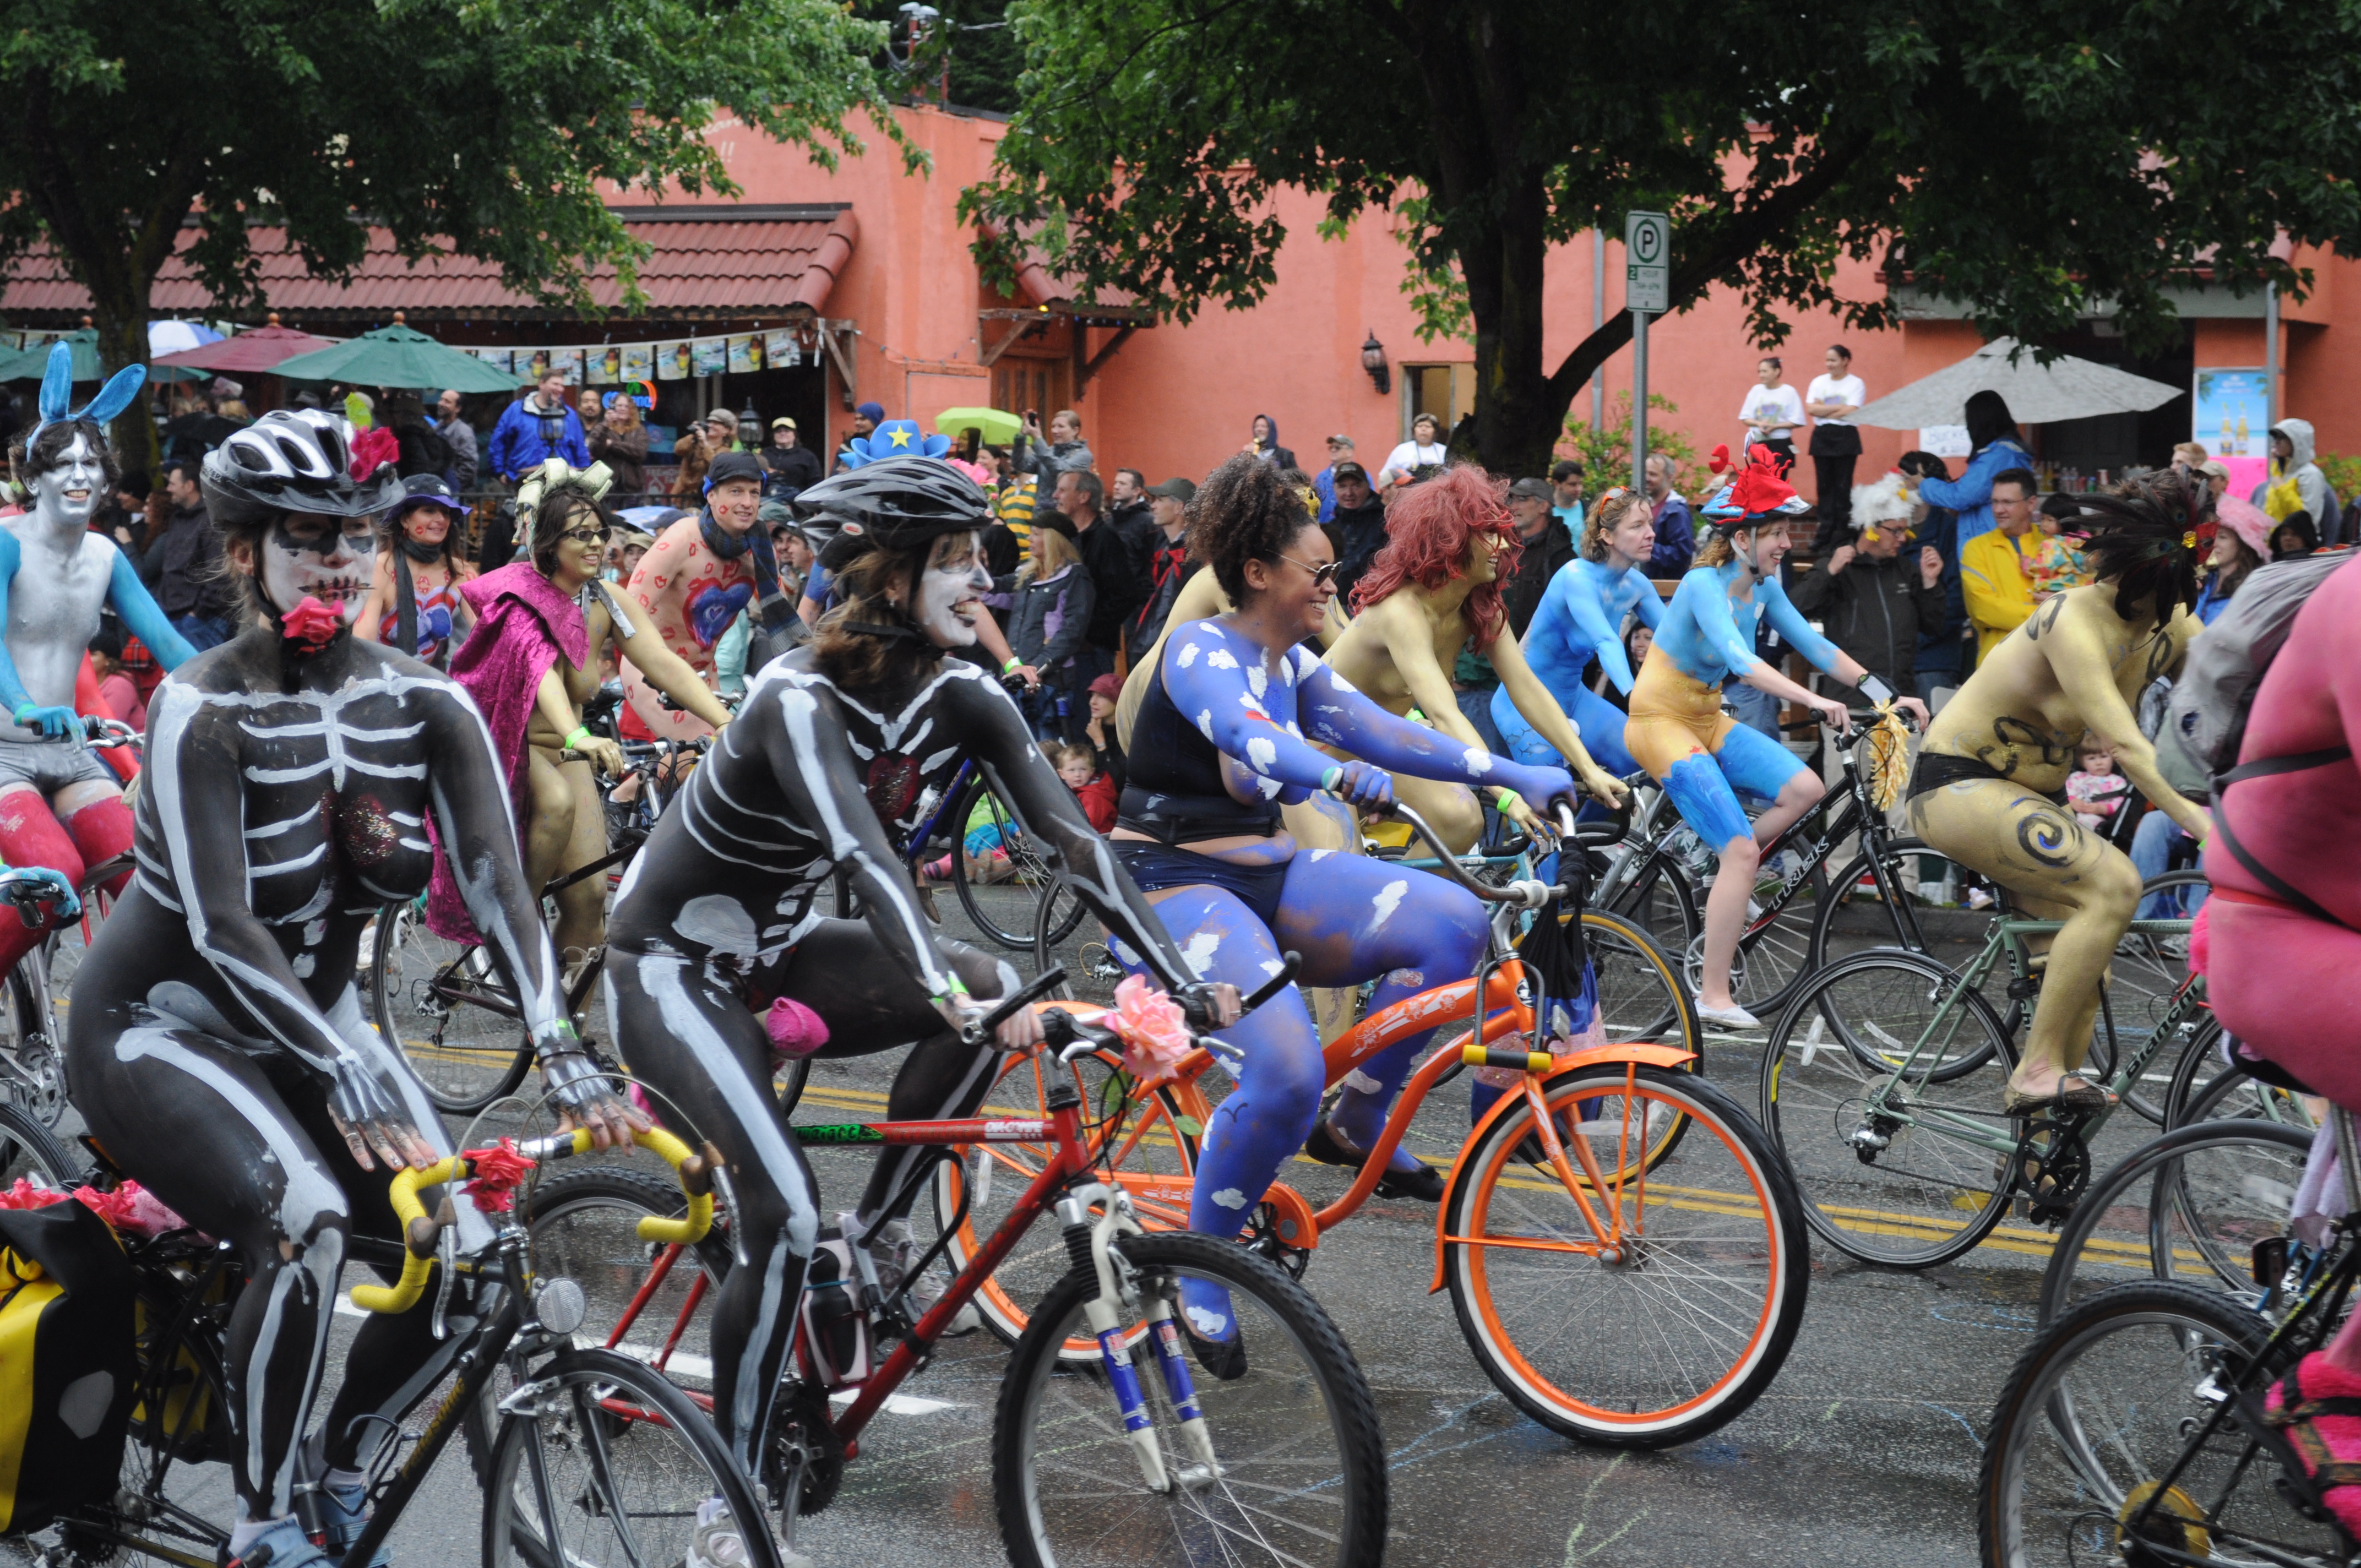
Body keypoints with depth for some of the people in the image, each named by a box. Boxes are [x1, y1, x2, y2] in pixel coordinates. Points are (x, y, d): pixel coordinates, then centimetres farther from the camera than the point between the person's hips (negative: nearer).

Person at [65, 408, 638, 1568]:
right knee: (304, 1225, -31)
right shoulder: (202, 710, -21)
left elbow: (497, 882, -18)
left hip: (311, 1019, 5)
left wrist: (564, 1055, -33)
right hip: (160, 1024, -5)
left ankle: (344, 1467, 15)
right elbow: (221, 926, -30)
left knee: (468, 1261, -11)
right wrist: (348, 1082, -41)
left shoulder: (424, 706, -8)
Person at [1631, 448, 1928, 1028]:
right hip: (1661, 722, -8)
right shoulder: (1704, 585, -21)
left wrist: (1887, 696, -7)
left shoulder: (1762, 587, 3)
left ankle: (1726, 884, 8)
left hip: (1708, 719, 8)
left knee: (1804, 789, -14)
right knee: (1742, 851, -17)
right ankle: (1714, 997, -11)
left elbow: (1814, 645, 2)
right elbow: (1739, 660, -35)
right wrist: (1813, 701, -47)